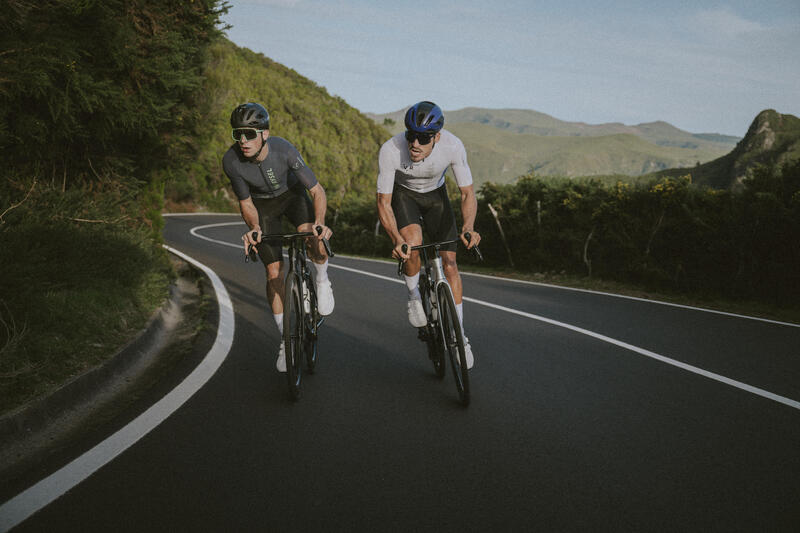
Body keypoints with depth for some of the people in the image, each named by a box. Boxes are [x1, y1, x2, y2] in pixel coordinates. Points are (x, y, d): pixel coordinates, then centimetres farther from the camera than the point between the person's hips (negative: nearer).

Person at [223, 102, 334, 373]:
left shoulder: (284, 150, -34)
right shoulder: (231, 161, -29)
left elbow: (317, 190, -27)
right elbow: (245, 202, -16)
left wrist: (319, 221, -45)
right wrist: (254, 227, -36)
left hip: (292, 193, -1)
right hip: (262, 204, 1)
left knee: (313, 237, -32)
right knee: (275, 271, -5)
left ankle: (322, 281, 1)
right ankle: (286, 340, 9)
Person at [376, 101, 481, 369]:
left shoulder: (453, 146, -33)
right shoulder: (390, 150, -36)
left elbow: (468, 193, -24)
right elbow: (384, 202, -30)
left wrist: (468, 226, -43)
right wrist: (396, 238, -46)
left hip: (435, 194, 2)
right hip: (403, 194, -1)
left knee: (450, 264, -5)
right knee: (412, 244, -32)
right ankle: (414, 296, -1)